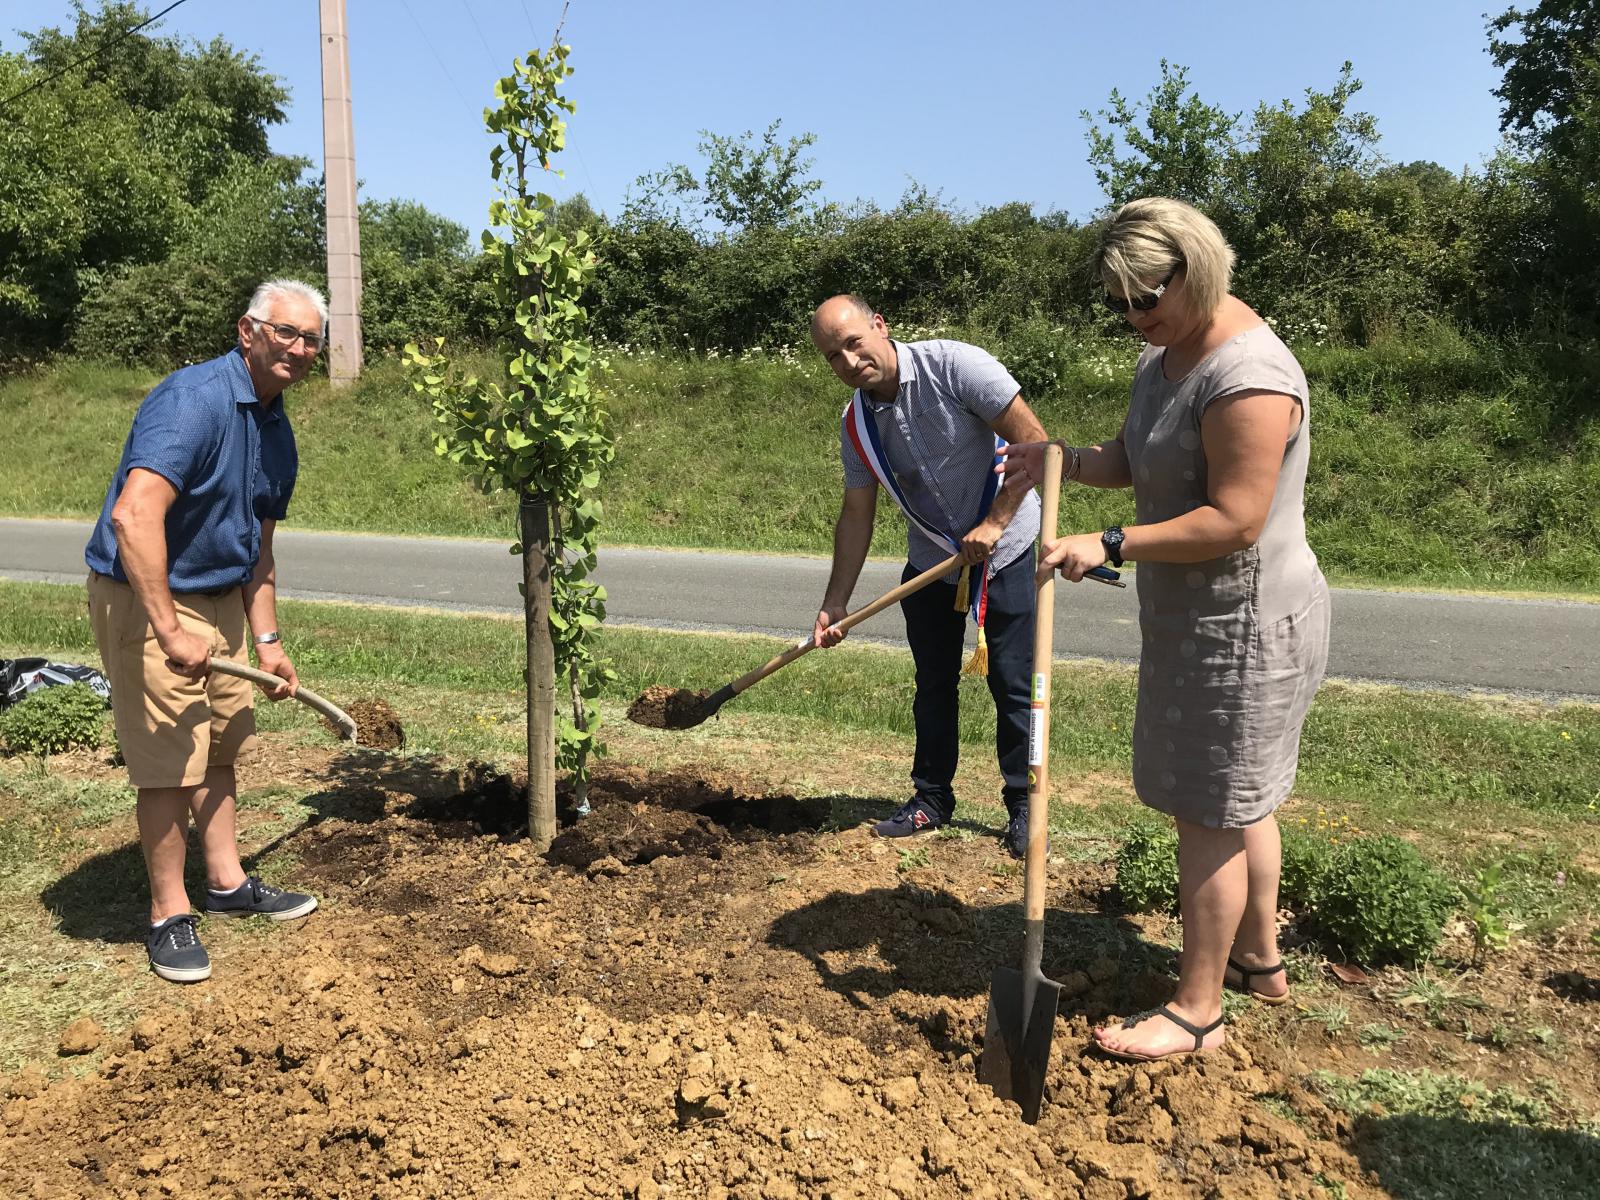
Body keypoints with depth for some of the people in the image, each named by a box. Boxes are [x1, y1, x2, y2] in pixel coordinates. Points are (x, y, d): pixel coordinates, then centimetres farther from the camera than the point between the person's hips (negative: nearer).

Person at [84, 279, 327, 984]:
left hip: (220, 601, 9)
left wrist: (267, 641, 12)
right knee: (170, 762, -3)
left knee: (221, 747, 16)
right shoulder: (194, 399, -22)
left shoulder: (276, 431, 7)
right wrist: (169, 632, -33)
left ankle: (227, 884, 31)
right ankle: (169, 915, 13)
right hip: (148, 602, -9)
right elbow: (134, 516, -34)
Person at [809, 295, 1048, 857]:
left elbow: (1035, 442, -22)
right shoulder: (856, 424, -5)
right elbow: (857, 515, 0)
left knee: (1013, 686, 0)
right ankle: (932, 799, 28)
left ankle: (1023, 806, 16)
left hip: (1005, 551, -5)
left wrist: (994, 524, -23)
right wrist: (835, 604, -4)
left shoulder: (955, 365, -22)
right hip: (930, 559, 5)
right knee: (933, 685, 12)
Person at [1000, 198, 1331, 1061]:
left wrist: (1110, 547, -28)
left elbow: (1234, 521, -28)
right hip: (1199, 618, 10)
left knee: (1212, 813, -1)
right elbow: (1135, 460, 14)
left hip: (1241, 626, -10)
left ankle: (1197, 1011, 13)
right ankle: (1260, 960, 38)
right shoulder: (1164, 354, 8)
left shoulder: (1248, 376, -24)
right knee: (1237, 801, 20)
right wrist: (1066, 461, -6)